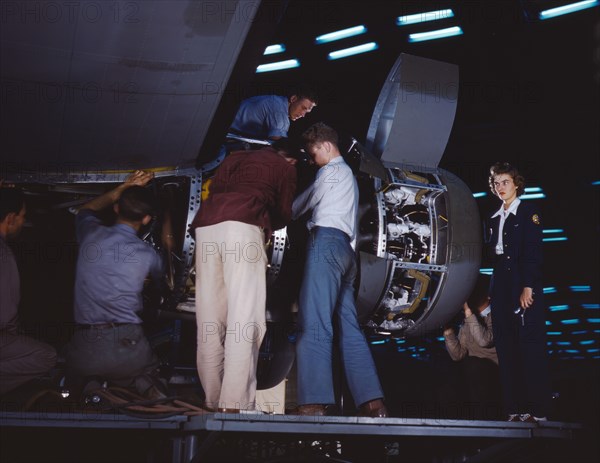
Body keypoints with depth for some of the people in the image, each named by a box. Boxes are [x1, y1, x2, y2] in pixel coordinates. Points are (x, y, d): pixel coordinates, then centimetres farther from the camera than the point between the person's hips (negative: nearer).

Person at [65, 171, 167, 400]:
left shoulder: (91, 233, 3)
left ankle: (95, 385, -3)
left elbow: (86, 210, 32)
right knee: (149, 370, 30)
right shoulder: (146, 254, -2)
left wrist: (123, 188, 28)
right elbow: (162, 277, 26)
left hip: (83, 351, 1)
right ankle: (145, 385, -6)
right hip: (127, 347, -1)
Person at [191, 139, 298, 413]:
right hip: (243, 225, -5)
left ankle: (212, 402, 2)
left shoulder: (235, 158, 34)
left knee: (210, 320, 4)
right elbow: (284, 214, 20)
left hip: (206, 224, 5)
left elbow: (213, 188, 20)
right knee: (245, 318, -11)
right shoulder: (285, 166, 24)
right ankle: (234, 406, -20)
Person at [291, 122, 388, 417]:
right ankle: (372, 403, -7)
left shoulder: (332, 170, 8)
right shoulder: (348, 176, 35)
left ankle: (315, 403, -30)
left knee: (314, 323, -19)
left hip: (327, 241, -10)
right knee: (349, 328, 1)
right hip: (346, 248, 10)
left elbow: (304, 203, 10)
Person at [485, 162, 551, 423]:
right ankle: (514, 409, 3)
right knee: (507, 349, 1)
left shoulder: (528, 211, 1)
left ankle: (537, 410, -5)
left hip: (524, 287, -6)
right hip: (501, 288, 6)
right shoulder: (493, 219, 18)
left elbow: (533, 251, -8)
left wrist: (528, 287, -15)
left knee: (531, 347, -7)